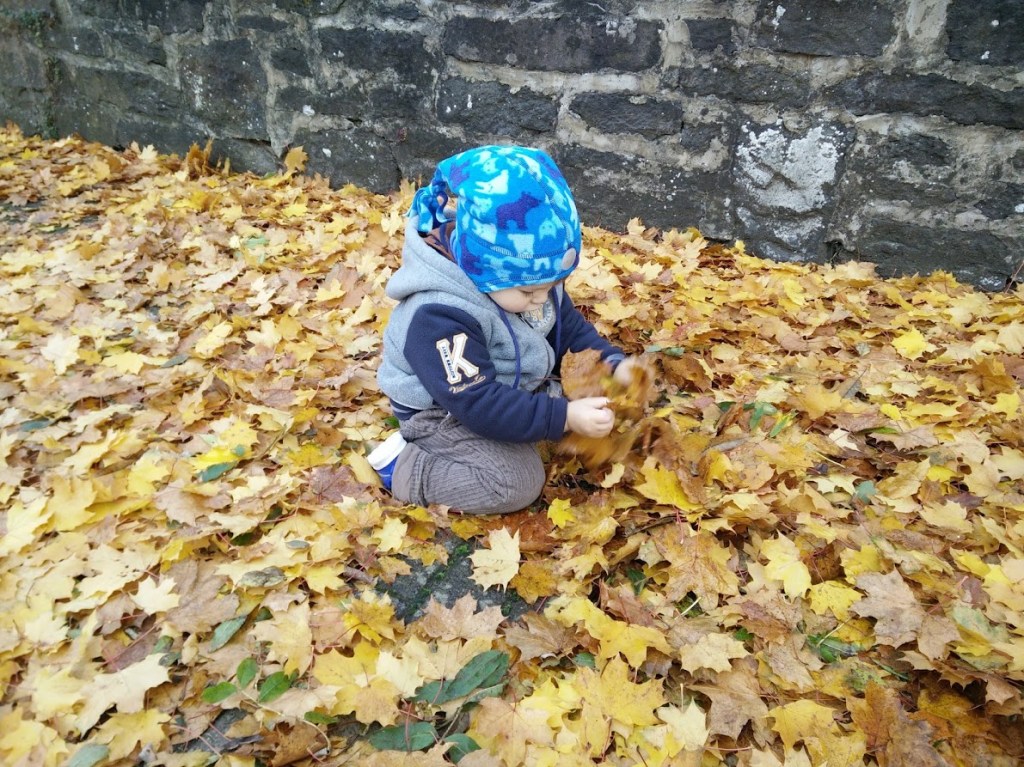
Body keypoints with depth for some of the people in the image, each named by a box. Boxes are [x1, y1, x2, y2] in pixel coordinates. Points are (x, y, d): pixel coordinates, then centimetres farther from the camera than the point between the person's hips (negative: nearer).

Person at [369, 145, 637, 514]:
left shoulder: (525, 273, -11)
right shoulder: (440, 316, -36)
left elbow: (568, 325, 5)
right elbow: (478, 405, -36)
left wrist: (612, 363, -10)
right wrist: (564, 417, -37)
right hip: (447, 412, -9)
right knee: (518, 484, -22)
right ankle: (404, 464, -6)